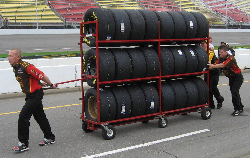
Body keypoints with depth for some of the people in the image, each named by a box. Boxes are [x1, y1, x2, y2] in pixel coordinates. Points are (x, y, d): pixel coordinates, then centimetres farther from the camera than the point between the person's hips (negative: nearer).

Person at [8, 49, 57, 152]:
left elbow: (42, 76, -17)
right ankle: (50, 138, 29)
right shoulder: (15, 68, 7)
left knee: (23, 116, -11)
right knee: (39, 116, 16)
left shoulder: (26, 66, -23)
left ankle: (23, 144, -3)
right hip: (30, 95, 9)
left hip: (35, 95, -9)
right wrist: (40, 83, 26)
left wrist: (51, 85, -5)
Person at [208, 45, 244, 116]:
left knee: (234, 91, -19)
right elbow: (215, 64, -15)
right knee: (233, 92, 13)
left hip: (238, 77, -9)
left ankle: (238, 109, -8)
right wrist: (210, 66, -35)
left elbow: (222, 65, -40)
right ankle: (240, 108, 28)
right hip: (231, 77, 9)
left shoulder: (230, 58, -27)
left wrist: (212, 66, -46)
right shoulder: (221, 58, -2)